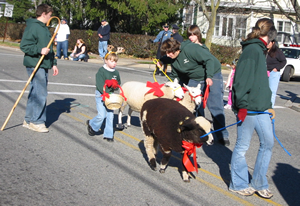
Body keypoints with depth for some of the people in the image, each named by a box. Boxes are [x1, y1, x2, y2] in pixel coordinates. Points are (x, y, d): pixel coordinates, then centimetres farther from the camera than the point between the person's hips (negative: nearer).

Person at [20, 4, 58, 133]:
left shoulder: (44, 28, 20)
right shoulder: (33, 27, -11)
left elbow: (49, 49, 26)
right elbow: (24, 46, -16)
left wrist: (53, 63, 22)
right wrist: (40, 50, -24)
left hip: (43, 66, 10)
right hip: (35, 65, -10)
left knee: (35, 93, 12)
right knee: (40, 94, -9)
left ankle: (29, 120, 19)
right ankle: (36, 122, -1)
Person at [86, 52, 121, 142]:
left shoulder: (116, 73, 5)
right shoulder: (101, 71, -11)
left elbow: (119, 84, 14)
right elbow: (100, 85, -19)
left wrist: (115, 85, -9)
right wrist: (107, 94, -27)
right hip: (101, 95, -5)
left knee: (110, 115, 3)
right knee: (101, 115, -9)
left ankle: (108, 135, 13)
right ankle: (91, 125, 20)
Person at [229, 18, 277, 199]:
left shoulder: (260, 51, 16)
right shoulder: (252, 50, -14)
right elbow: (242, 79, -20)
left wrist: (268, 105, 19)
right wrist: (242, 105, -21)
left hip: (261, 108, 10)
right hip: (249, 109, -10)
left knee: (268, 143, 12)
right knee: (243, 146, 3)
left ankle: (259, 183, 24)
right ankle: (239, 184, 17)